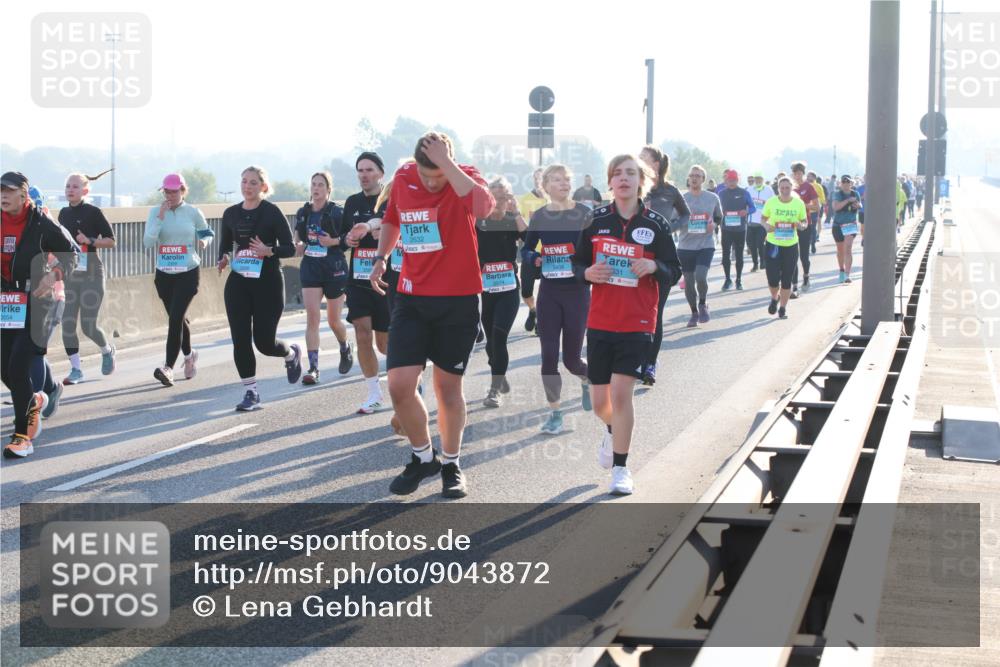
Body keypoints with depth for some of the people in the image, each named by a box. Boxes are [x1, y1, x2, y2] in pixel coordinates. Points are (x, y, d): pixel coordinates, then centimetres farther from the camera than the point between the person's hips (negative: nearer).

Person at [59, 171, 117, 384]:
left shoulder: (93, 212, -7)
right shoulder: (63, 213, 10)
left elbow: (111, 241, -5)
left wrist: (89, 241, -18)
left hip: (91, 273, -5)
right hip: (68, 274, 5)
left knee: (88, 325, -5)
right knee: (67, 325, -2)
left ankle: (107, 351, 26)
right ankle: (76, 369, 7)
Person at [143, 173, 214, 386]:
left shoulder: (193, 213, -2)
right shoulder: (155, 212, 1)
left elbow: (207, 232, 14)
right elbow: (148, 242, -9)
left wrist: (205, 240, -9)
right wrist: (160, 218, -17)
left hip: (188, 273, -3)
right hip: (164, 274, 3)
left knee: (176, 318, -16)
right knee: (177, 319, 16)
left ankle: (168, 368, -18)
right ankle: (189, 355, 41)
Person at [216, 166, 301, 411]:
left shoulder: (272, 212, -7)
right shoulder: (231, 213, 6)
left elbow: (290, 248, -6)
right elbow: (225, 244, 19)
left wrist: (269, 251, -25)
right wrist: (224, 258, -2)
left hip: (268, 282, -4)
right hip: (238, 283, 4)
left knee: (264, 341, -2)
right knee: (240, 340, -3)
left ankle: (292, 353, 33)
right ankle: (251, 392, 8)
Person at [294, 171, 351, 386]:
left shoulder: (337, 212, -6)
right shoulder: (303, 212, 6)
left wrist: (334, 241, -20)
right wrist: (298, 245, 2)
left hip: (334, 267, -3)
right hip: (310, 266, 3)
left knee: (333, 320, 9)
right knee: (312, 317, -11)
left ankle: (345, 349, 42)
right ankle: (313, 368, -13)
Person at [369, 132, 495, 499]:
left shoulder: (465, 177, -11)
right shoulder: (403, 178, 1)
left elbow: (483, 206, -36)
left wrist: (446, 164, -33)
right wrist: (381, 256, 15)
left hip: (458, 300, -3)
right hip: (412, 299, 3)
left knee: (448, 386, 6)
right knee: (399, 385, -7)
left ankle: (451, 464, 26)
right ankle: (423, 457, 17)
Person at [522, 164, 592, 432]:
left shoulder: (584, 213, -4)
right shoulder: (539, 216, 3)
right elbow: (526, 251, 12)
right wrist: (536, 258, -9)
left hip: (577, 292, -2)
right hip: (548, 292, 2)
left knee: (571, 358, 4)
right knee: (549, 355, -4)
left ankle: (587, 378, 40)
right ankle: (555, 412, 8)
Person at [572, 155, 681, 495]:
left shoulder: (655, 225, -3)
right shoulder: (596, 221, 1)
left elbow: (674, 272, 1)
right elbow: (578, 263, 10)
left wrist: (654, 266, -20)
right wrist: (588, 272, -13)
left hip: (637, 323, -2)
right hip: (600, 322, 3)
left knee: (621, 393, -13)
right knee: (600, 402, 8)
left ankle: (621, 468, 3)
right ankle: (614, 432, 44)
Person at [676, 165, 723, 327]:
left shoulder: (712, 198, 2)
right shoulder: (681, 198, 1)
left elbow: (719, 218, 15)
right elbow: (674, 222, 6)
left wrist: (714, 225, -6)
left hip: (706, 245, -1)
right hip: (685, 246, 1)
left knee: (701, 277, -19)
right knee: (688, 282, 5)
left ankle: (703, 304, 9)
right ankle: (694, 313, 24)